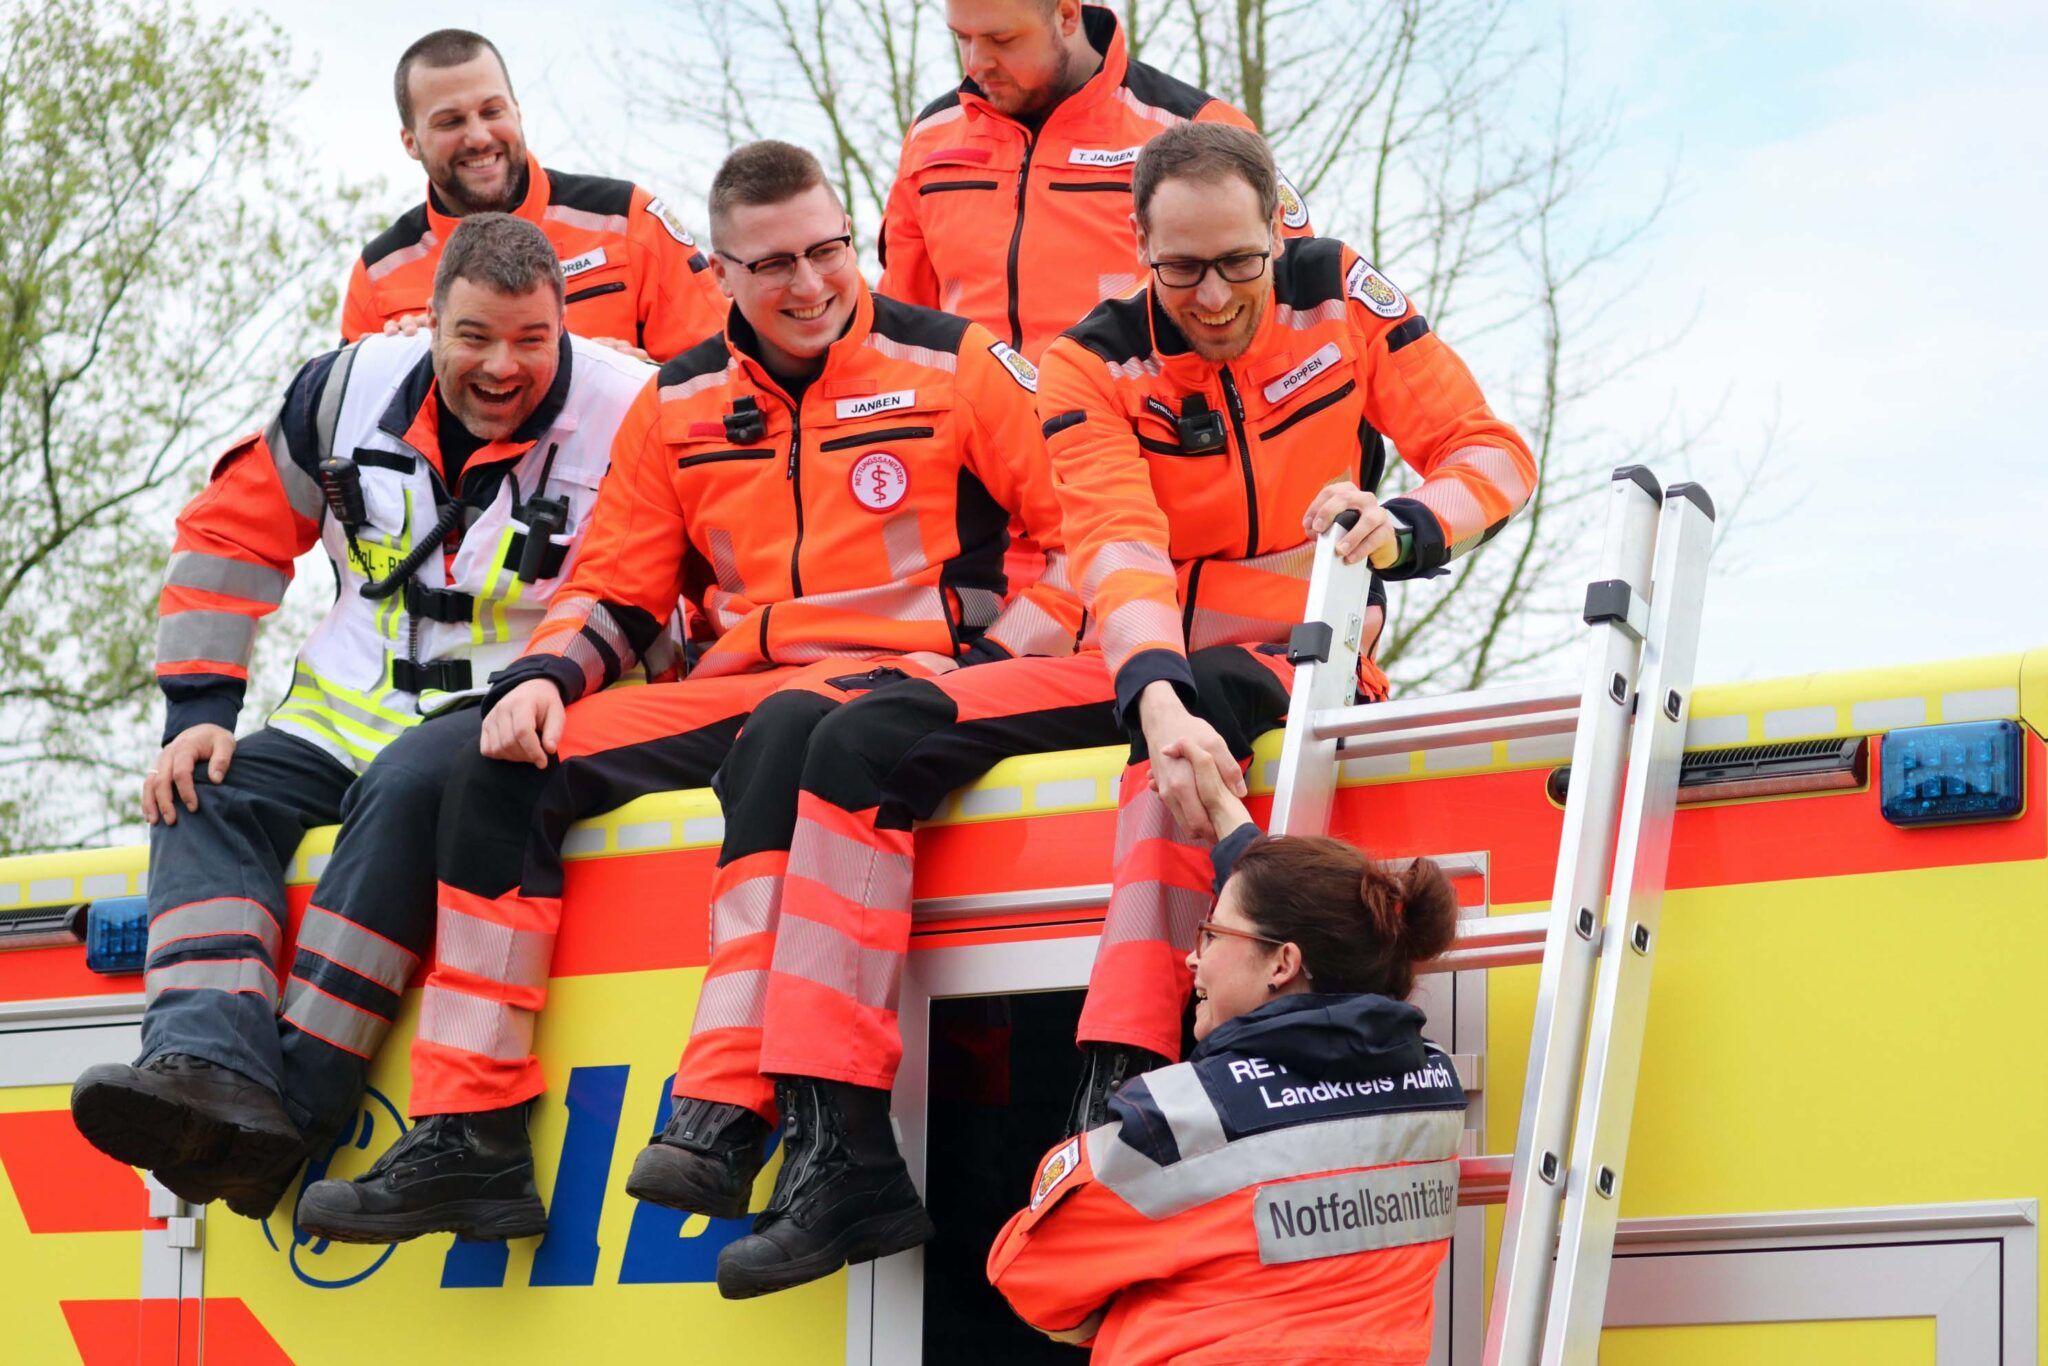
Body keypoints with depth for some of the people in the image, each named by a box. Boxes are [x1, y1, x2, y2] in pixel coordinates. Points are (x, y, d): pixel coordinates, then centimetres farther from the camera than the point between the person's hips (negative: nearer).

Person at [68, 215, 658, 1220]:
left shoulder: (630, 420, -7)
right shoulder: (354, 388, 4)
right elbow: (230, 535, 10)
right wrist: (198, 711, 1)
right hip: (348, 719, 5)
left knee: (406, 787, -36)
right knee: (212, 798, -20)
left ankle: (297, 1104, -39)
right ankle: (208, 1069, -42)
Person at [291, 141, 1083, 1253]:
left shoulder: (951, 365, 2)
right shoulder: (679, 406, 15)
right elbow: (613, 587, 18)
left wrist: (986, 665, -11)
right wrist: (544, 677, -3)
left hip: (903, 680, -5)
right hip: (734, 692, 6)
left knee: (791, 732, -40)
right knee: (504, 764, -11)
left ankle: (731, 1106, -47)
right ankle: (468, 1141, -16)